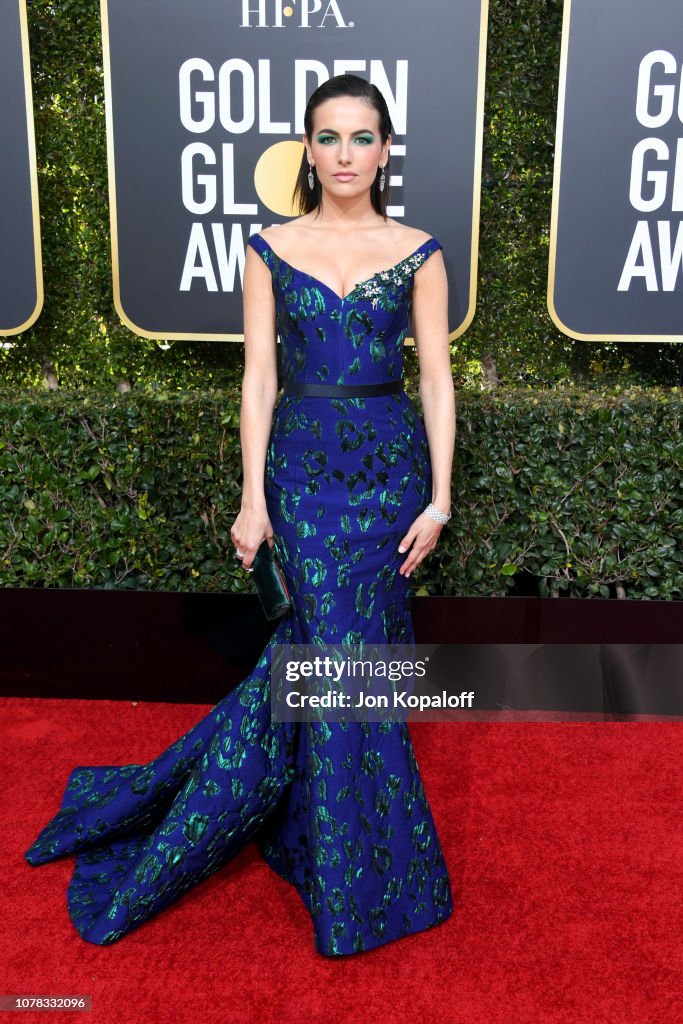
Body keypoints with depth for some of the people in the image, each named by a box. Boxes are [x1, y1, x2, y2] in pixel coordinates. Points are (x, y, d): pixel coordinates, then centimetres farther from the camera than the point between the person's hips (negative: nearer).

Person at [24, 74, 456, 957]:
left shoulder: (417, 252, 4)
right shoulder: (270, 249, 3)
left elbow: (436, 378, 2)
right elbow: (259, 376, 0)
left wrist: (439, 496, -4)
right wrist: (253, 499, -5)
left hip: (390, 463, 2)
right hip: (302, 463, -1)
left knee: (323, 650, 5)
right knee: (338, 652, -2)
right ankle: (358, 884, 20)